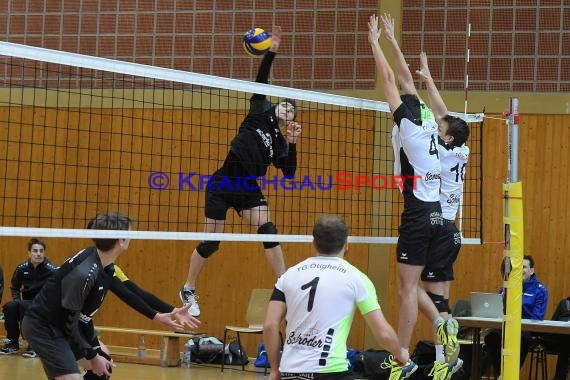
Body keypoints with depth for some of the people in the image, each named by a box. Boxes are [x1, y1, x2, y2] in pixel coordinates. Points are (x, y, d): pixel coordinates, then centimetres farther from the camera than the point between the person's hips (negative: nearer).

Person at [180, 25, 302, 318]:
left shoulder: (279, 142, 9)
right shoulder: (261, 113, 1)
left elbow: (289, 173, -1)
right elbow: (260, 82, -9)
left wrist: (292, 143, -11)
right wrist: (271, 52, -19)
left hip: (248, 190, 4)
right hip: (223, 184, -4)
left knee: (267, 230, -16)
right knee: (211, 242, -1)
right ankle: (188, 290, 17)